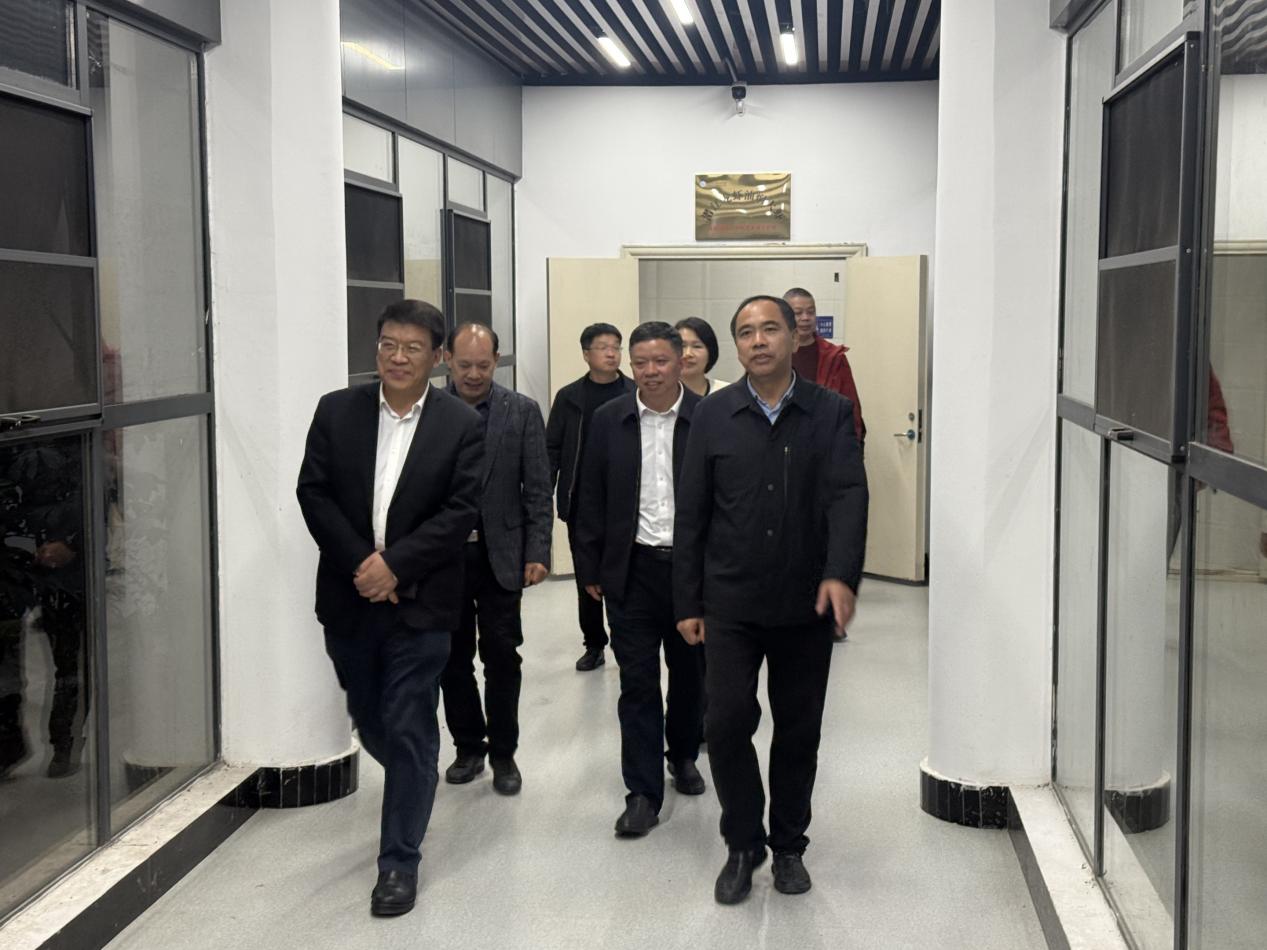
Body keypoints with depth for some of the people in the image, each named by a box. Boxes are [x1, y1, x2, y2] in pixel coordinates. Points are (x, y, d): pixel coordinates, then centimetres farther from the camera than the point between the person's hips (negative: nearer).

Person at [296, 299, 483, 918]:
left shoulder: (461, 425, -5)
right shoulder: (336, 411, 2)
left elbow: (461, 511, -10)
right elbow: (313, 492, -2)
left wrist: (395, 565, -17)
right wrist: (361, 563, -13)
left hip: (419, 602, -3)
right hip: (350, 599, 3)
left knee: (409, 731, 0)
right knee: (369, 722, 17)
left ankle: (399, 861, 11)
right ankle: (415, 784, 46)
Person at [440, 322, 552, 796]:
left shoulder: (522, 412, 0)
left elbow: (538, 489, -1)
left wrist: (537, 554, -7)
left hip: (500, 556, -1)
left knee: (502, 658, 3)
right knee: (453, 659, 10)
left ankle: (503, 754, 18)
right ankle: (468, 747, 26)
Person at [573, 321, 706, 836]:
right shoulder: (609, 420, 1)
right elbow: (593, 499, 6)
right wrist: (590, 568, 4)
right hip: (632, 569, 0)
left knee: (690, 672, 16)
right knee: (637, 682, 1)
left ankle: (683, 754, 41)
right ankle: (643, 793, 7)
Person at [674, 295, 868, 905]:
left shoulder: (831, 413, 0)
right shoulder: (714, 416, 1)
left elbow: (849, 495, -12)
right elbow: (691, 515, 3)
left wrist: (842, 573, -28)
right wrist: (687, 603, 1)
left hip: (806, 604, 0)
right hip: (731, 603, 0)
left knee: (799, 730, 10)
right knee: (727, 722, -5)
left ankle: (788, 845, 28)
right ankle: (743, 844, 15)